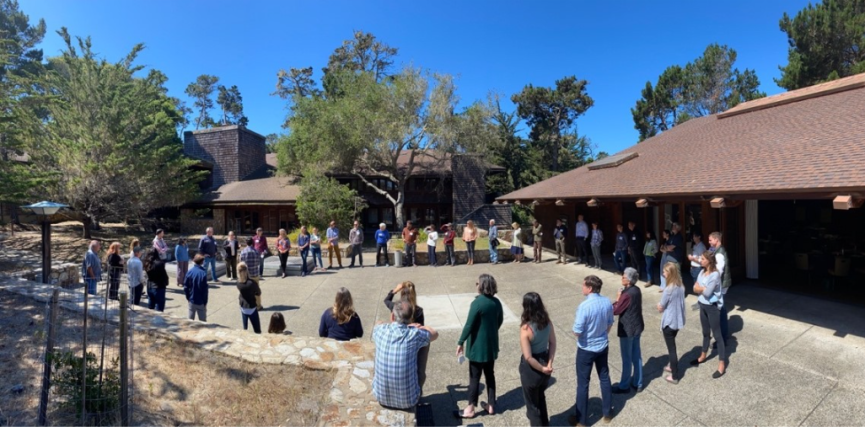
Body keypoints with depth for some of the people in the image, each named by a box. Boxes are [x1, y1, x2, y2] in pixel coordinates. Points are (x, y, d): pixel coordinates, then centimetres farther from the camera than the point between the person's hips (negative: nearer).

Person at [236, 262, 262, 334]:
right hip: (251, 308, -6)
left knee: (245, 328, 19)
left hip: (243, 307, 6)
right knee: (257, 330, 4)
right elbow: (259, 294, -7)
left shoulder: (238, 282, -9)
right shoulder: (252, 283, -23)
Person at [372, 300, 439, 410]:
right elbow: (435, 334, 4)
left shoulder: (380, 330, -13)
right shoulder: (415, 334, -18)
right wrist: (415, 326, 14)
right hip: (408, 401, -2)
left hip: (381, 397, 2)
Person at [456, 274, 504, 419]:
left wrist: (460, 342, -9)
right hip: (491, 345, 6)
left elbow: (469, 325, -19)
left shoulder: (477, 303, -22)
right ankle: (491, 406, 30)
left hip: (478, 346, -6)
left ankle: (470, 409, 18)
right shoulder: (497, 302, -1)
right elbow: (500, 321, 11)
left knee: (474, 378, 6)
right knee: (490, 375, 18)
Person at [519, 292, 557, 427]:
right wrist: (549, 363, -3)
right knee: (541, 397, 31)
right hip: (544, 364, 7)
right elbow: (553, 343, -2)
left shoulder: (526, 328, -30)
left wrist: (542, 369, -12)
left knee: (532, 403, 19)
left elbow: (528, 357, -25)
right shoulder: (548, 322, -11)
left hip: (532, 369, -7)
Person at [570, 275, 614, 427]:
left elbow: (577, 332, -23)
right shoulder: (607, 302, -7)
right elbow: (609, 324, 7)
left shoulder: (584, 306, -28)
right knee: (604, 378, 23)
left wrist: (576, 319, -4)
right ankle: (607, 413, 40)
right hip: (603, 347, 6)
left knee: (583, 383, 8)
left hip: (586, 349, -6)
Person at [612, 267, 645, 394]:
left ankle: (624, 386, 20)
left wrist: (617, 299, -6)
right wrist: (621, 298, 0)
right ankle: (638, 383, 32)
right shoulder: (636, 290, 0)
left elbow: (615, 311, -19)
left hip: (627, 329, -9)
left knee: (627, 359, 6)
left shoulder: (627, 294, -27)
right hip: (637, 327, 9)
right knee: (637, 356, 19)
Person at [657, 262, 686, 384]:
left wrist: (659, 305, 5)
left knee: (671, 348, 5)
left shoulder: (669, 290, -26)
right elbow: (679, 303, 11)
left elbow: (660, 308, -15)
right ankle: (672, 366, 43)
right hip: (678, 321, 8)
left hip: (669, 322, -8)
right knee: (672, 346, 26)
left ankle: (674, 377, 16)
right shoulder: (681, 286, -2)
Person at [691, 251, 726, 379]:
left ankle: (722, 365, 9)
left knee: (717, 335, 1)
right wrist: (703, 289, -16)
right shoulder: (702, 272, 3)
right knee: (705, 332, 22)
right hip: (703, 305, 8)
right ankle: (703, 356, 38)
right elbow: (695, 288, 2)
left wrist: (700, 288, -7)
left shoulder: (715, 275, -21)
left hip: (713, 307, -8)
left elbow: (707, 292, -24)